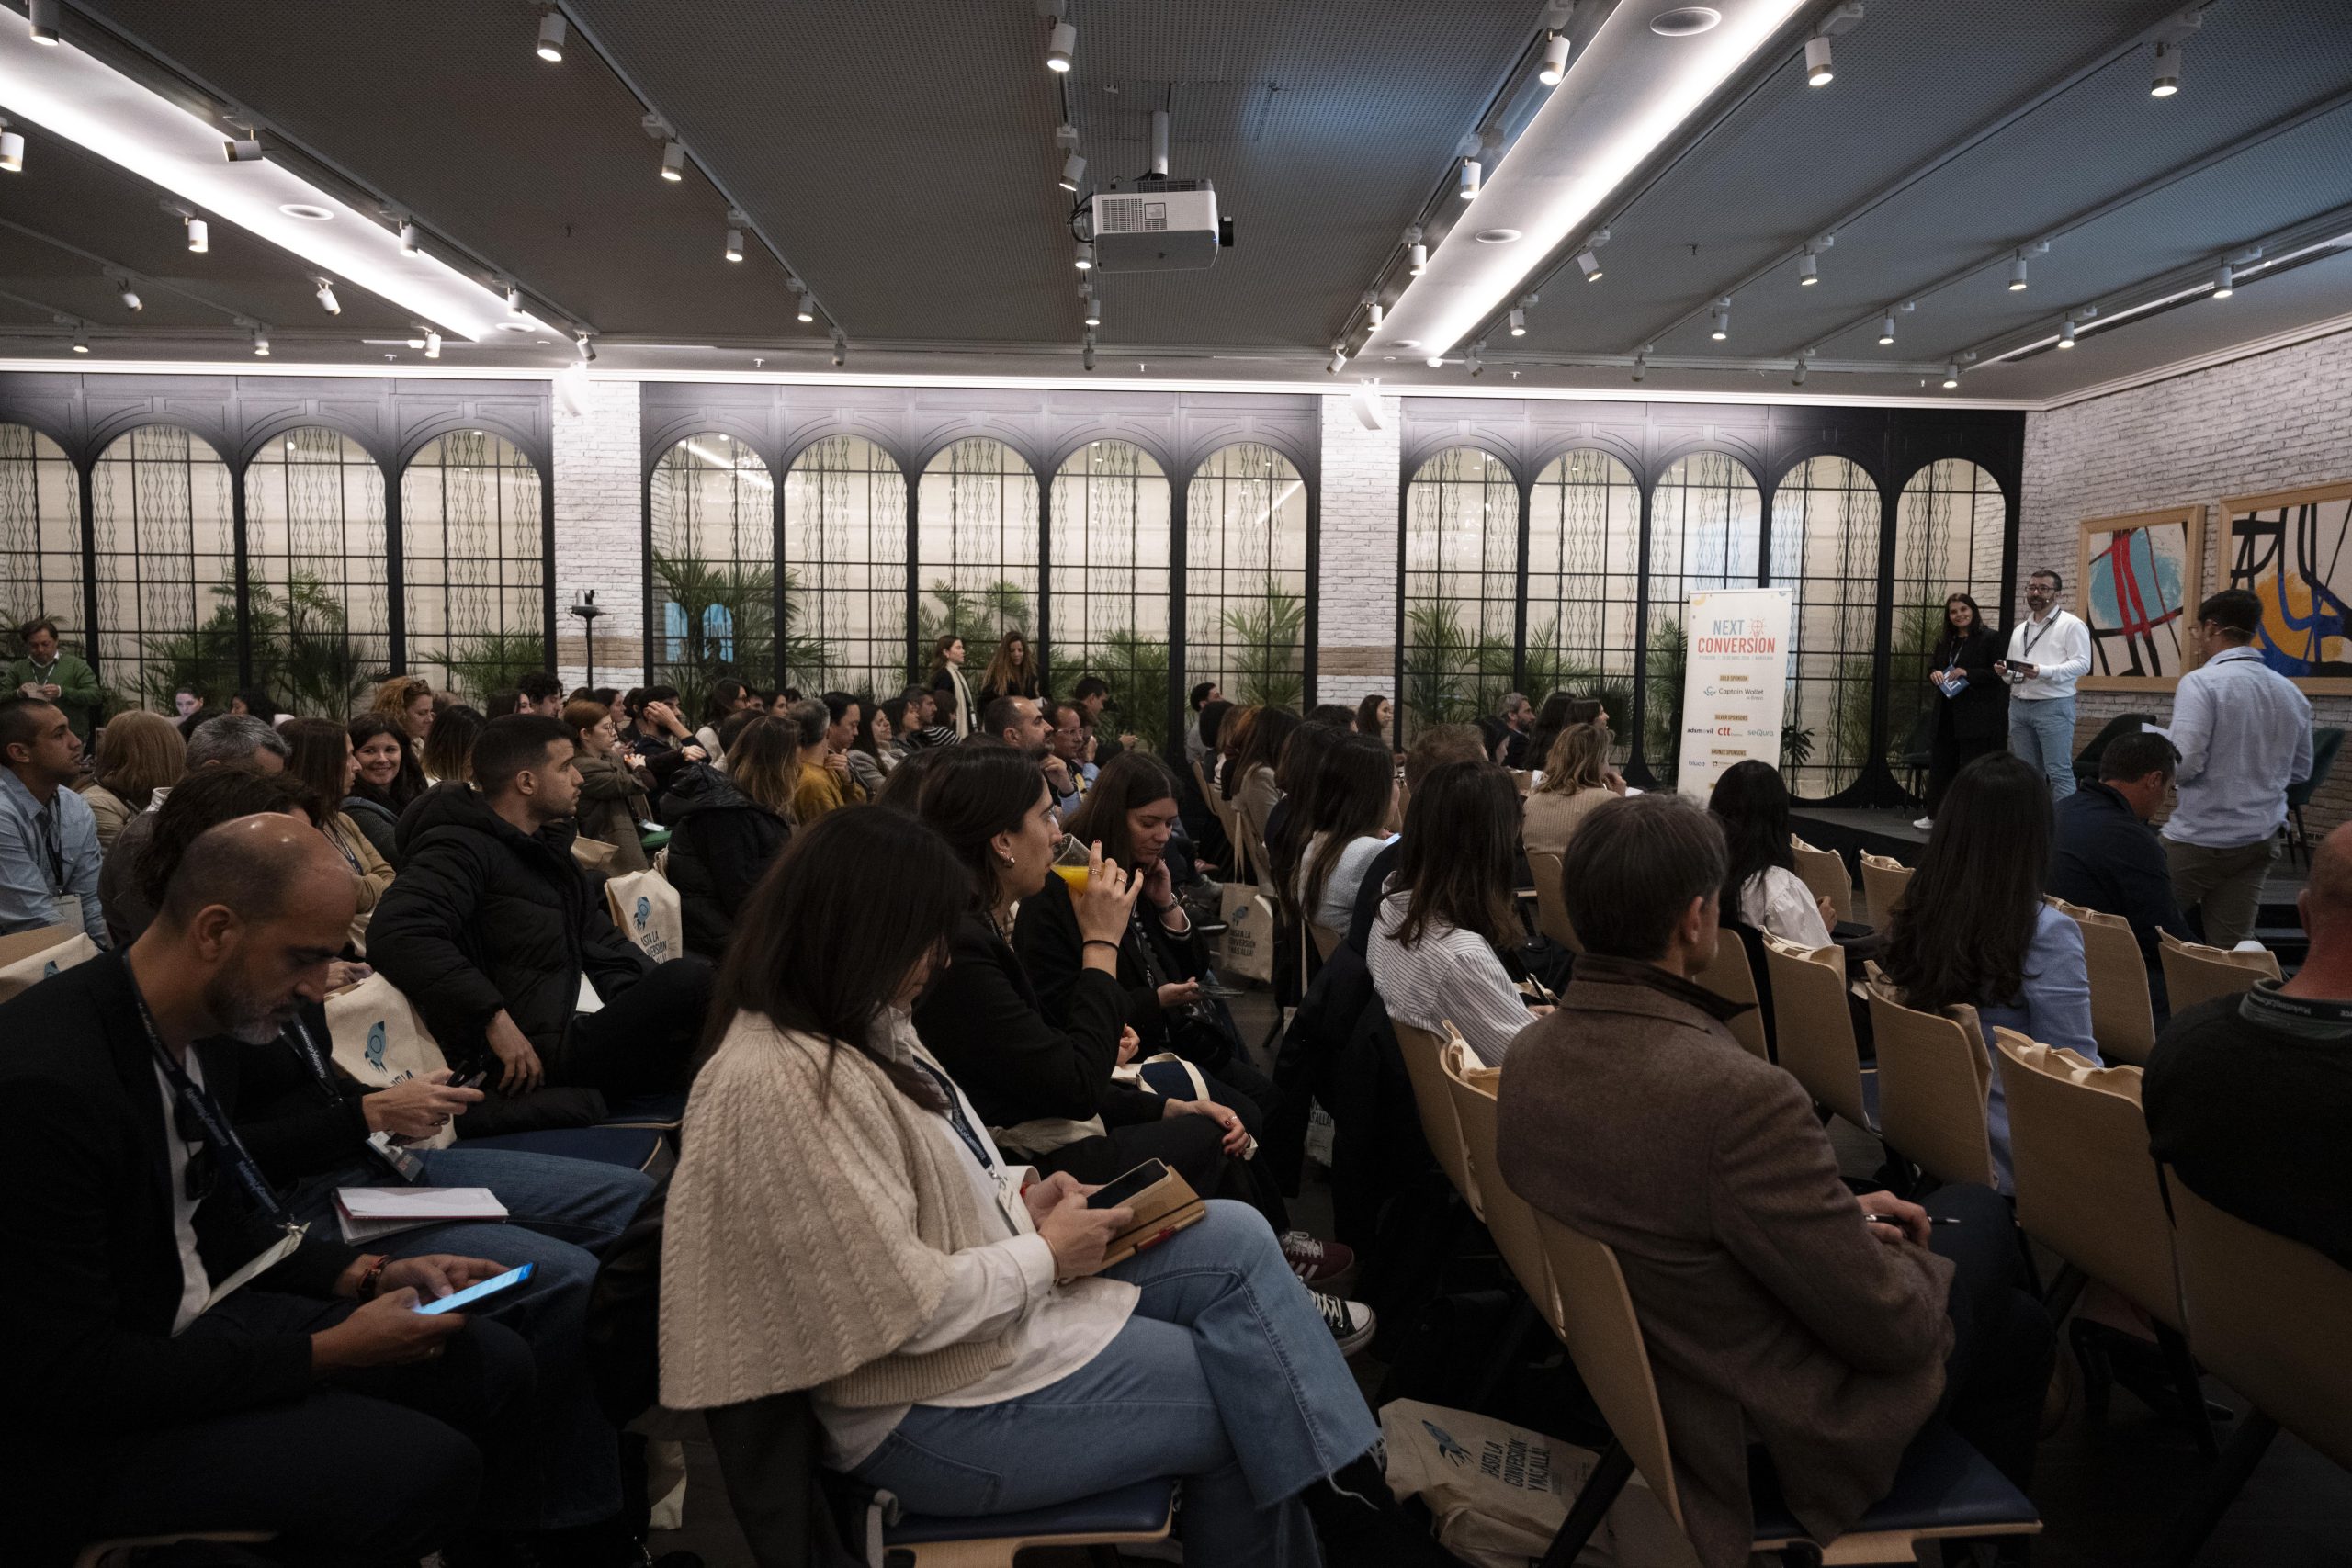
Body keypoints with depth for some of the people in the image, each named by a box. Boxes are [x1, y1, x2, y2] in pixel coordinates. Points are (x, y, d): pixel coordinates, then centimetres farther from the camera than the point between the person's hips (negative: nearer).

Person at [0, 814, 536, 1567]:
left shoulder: (210, 1026, -2)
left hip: (196, 1318, 8)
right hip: (70, 1430, -8)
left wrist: (369, 1275, -1)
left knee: (495, 1363, 1)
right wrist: (326, 1351, -21)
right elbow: (70, 1379, -24)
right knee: (429, 1467, -23)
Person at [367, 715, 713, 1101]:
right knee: (688, 981, -28)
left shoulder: (544, 845, 21)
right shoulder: (462, 849, -9)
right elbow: (395, 933, -25)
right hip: (536, 1058, -10)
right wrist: (494, 1017, -28)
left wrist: (654, 993, 9)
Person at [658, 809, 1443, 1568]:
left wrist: (1018, 1195, 1)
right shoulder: (781, 1086, -28)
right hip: (932, 1408, -9)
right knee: (1251, 1397, -5)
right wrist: (1047, 1255, -13)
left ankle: (1353, 1500, 3)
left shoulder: (861, 1025, 4)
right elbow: (907, 1307, -27)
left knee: (1238, 1238, -3)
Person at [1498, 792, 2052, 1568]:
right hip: (1774, 1441, -6)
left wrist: (1841, 1214, 5)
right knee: (1978, 1213, 16)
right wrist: (1903, 1251, -2)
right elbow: (1890, 1326, -24)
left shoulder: (1530, 1051, -11)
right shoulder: (1739, 1094, -35)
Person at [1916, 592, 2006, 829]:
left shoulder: (1989, 638, -6)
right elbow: (1931, 668, 18)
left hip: (1976, 717, -7)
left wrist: (1968, 674, -21)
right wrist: (1934, 674, -4)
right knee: (1939, 764, 11)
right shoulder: (1944, 642, 14)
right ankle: (1934, 815, 21)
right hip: (1946, 716, 7)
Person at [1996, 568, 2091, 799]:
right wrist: (2005, 671, 0)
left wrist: (2043, 672, -24)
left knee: (2059, 771, -7)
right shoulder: (2019, 629, 19)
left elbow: (2082, 664, -12)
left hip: (2054, 706, -7)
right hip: (2019, 705, 7)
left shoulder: (2071, 625, -3)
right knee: (2026, 772, 9)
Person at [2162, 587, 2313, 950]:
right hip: (2260, 840, 6)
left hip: (2200, 838, -6)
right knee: (2229, 947, 7)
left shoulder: (2202, 682, -15)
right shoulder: (2291, 692, 7)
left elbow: (2184, 765, -21)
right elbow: (2300, 770, 16)